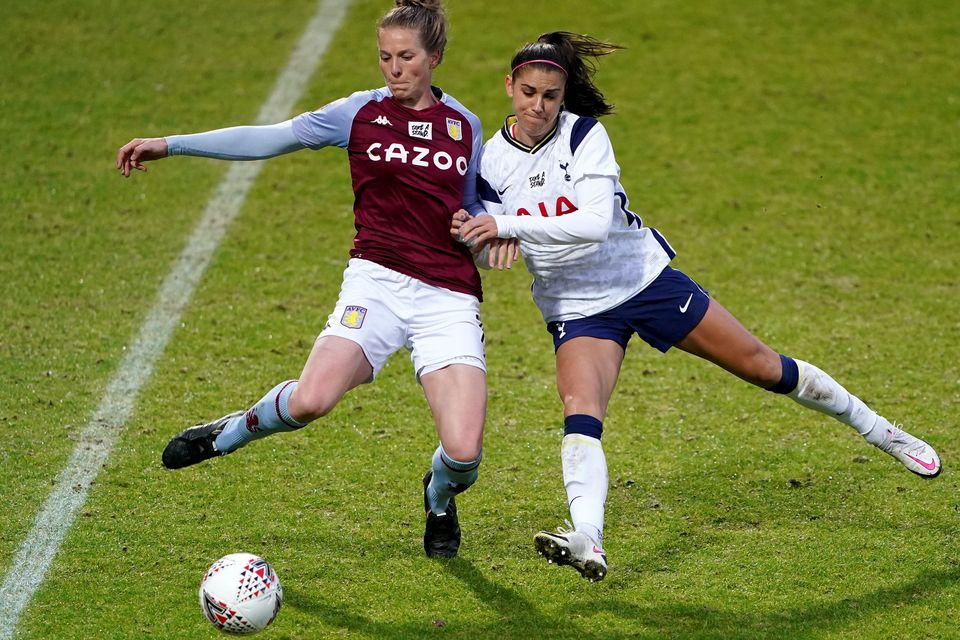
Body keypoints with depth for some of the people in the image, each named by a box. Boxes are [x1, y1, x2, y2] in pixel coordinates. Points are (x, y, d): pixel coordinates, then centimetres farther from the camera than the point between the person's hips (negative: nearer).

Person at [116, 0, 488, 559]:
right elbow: (269, 139, 5)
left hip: (450, 298, 1)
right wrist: (170, 145, 2)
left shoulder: (464, 126, 10)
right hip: (377, 279, -1)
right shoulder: (363, 112, 5)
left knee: (464, 454, -13)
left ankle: (440, 501, 27)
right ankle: (232, 432, 10)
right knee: (309, 402, -27)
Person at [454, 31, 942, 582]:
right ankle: (588, 544, -40)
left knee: (762, 366, 5)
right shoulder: (491, 164, -7)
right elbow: (488, 256, -2)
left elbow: (596, 222, -32)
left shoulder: (584, 134, -18)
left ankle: (880, 431, 24)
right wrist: (469, 237, -25)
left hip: (646, 278, -2)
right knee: (580, 416, -25)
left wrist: (508, 224, -37)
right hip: (578, 309, 2)